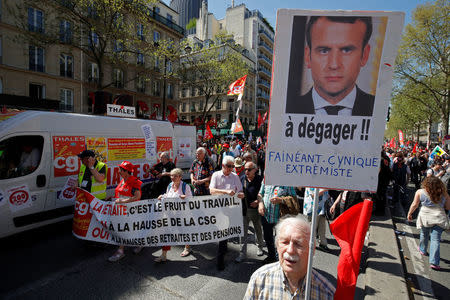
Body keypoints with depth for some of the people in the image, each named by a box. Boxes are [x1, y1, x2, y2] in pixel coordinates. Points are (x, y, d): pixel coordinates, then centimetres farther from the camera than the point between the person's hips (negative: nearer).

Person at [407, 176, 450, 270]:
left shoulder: (420, 192, -2)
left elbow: (414, 204, 1)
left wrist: (409, 213, 14)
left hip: (425, 217, -1)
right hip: (439, 218, 1)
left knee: (424, 235, 22)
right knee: (436, 239, 2)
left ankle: (422, 250, 45)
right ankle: (434, 262, 0)